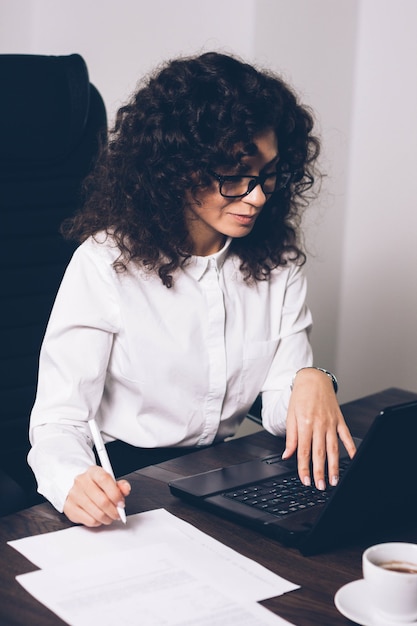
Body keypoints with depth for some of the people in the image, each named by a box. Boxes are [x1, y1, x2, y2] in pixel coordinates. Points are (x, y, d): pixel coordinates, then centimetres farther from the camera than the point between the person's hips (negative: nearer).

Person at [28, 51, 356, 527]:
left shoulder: (277, 262, 4)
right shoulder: (106, 263, -13)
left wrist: (312, 381, -23)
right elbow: (60, 418, -15)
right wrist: (75, 483, -38)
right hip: (122, 484, -4)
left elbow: (280, 411, 2)